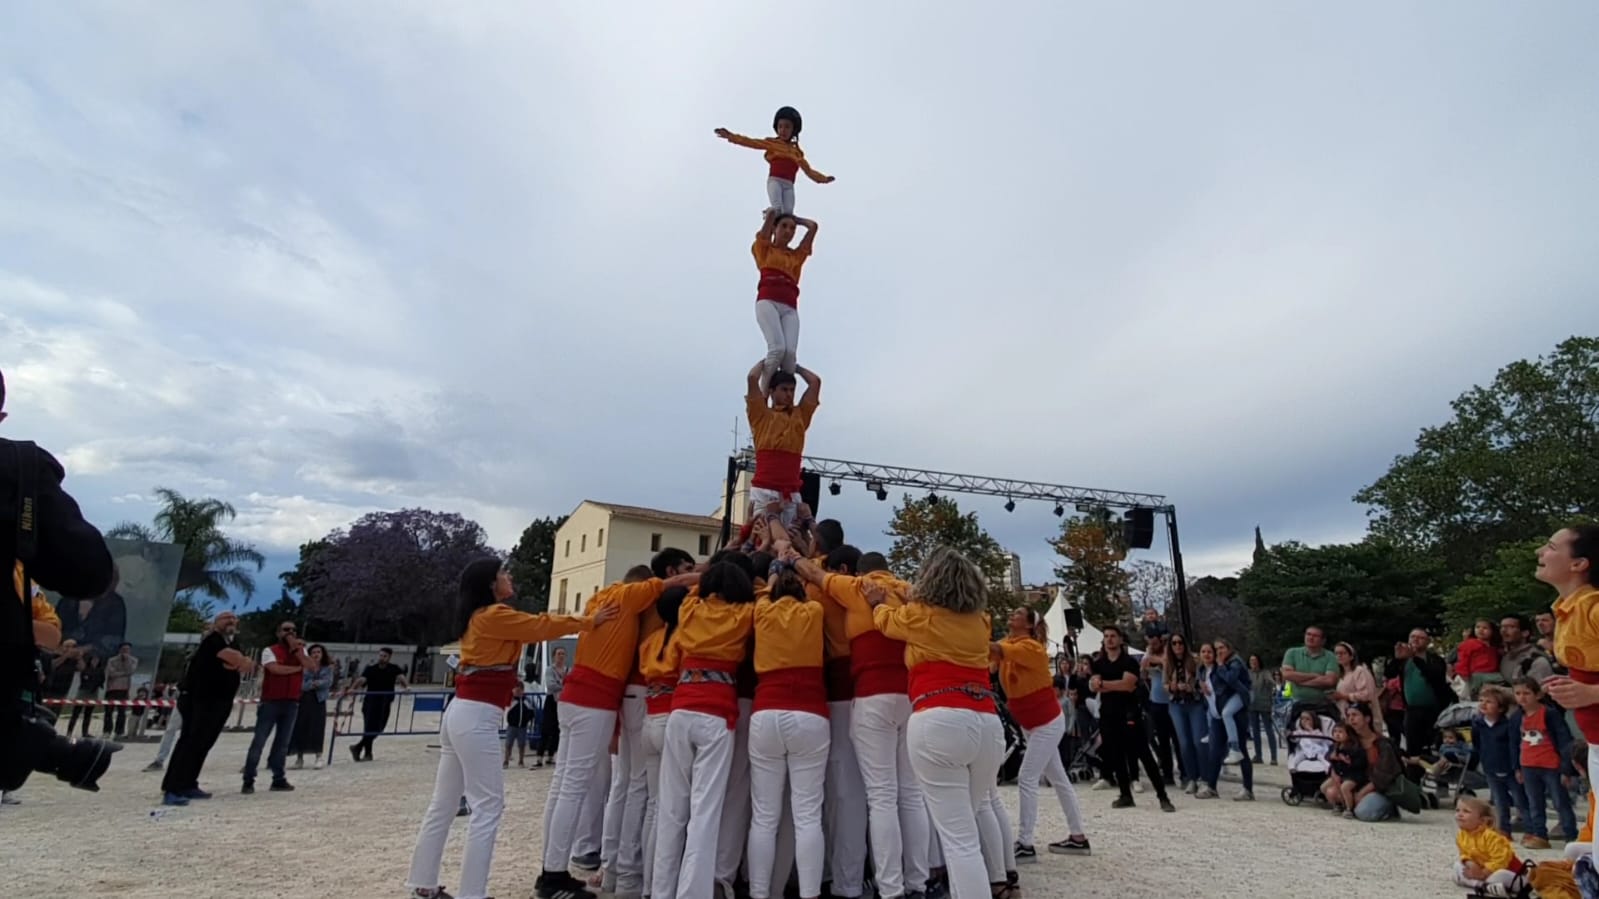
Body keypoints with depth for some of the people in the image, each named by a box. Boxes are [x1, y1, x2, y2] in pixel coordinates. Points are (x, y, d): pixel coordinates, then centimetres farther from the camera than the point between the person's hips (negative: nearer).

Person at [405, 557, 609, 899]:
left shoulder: (481, 617, 16)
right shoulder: (494, 615, -13)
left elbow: (533, 628, 18)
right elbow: (541, 626, -7)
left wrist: (583, 619, 16)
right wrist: (590, 621, 3)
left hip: (461, 713, 10)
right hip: (477, 718, -10)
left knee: (444, 804, 15)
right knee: (488, 806, -5)